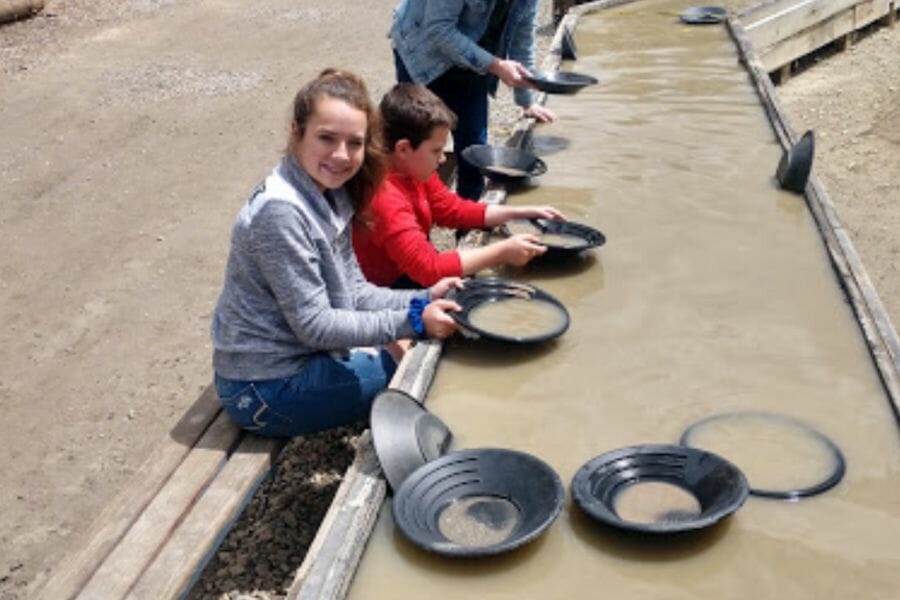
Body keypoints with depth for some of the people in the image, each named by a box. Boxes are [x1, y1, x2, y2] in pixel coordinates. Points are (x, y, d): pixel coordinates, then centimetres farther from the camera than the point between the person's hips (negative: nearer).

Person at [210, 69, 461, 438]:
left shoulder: (331, 194, 1)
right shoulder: (281, 211, -26)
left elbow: (354, 291, 4)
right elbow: (313, 324, -24)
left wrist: (424, 300, -10)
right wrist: (413, 322, -24)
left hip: (296, 355, 9)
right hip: (265, 390, -9)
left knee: (418, 348, 15)